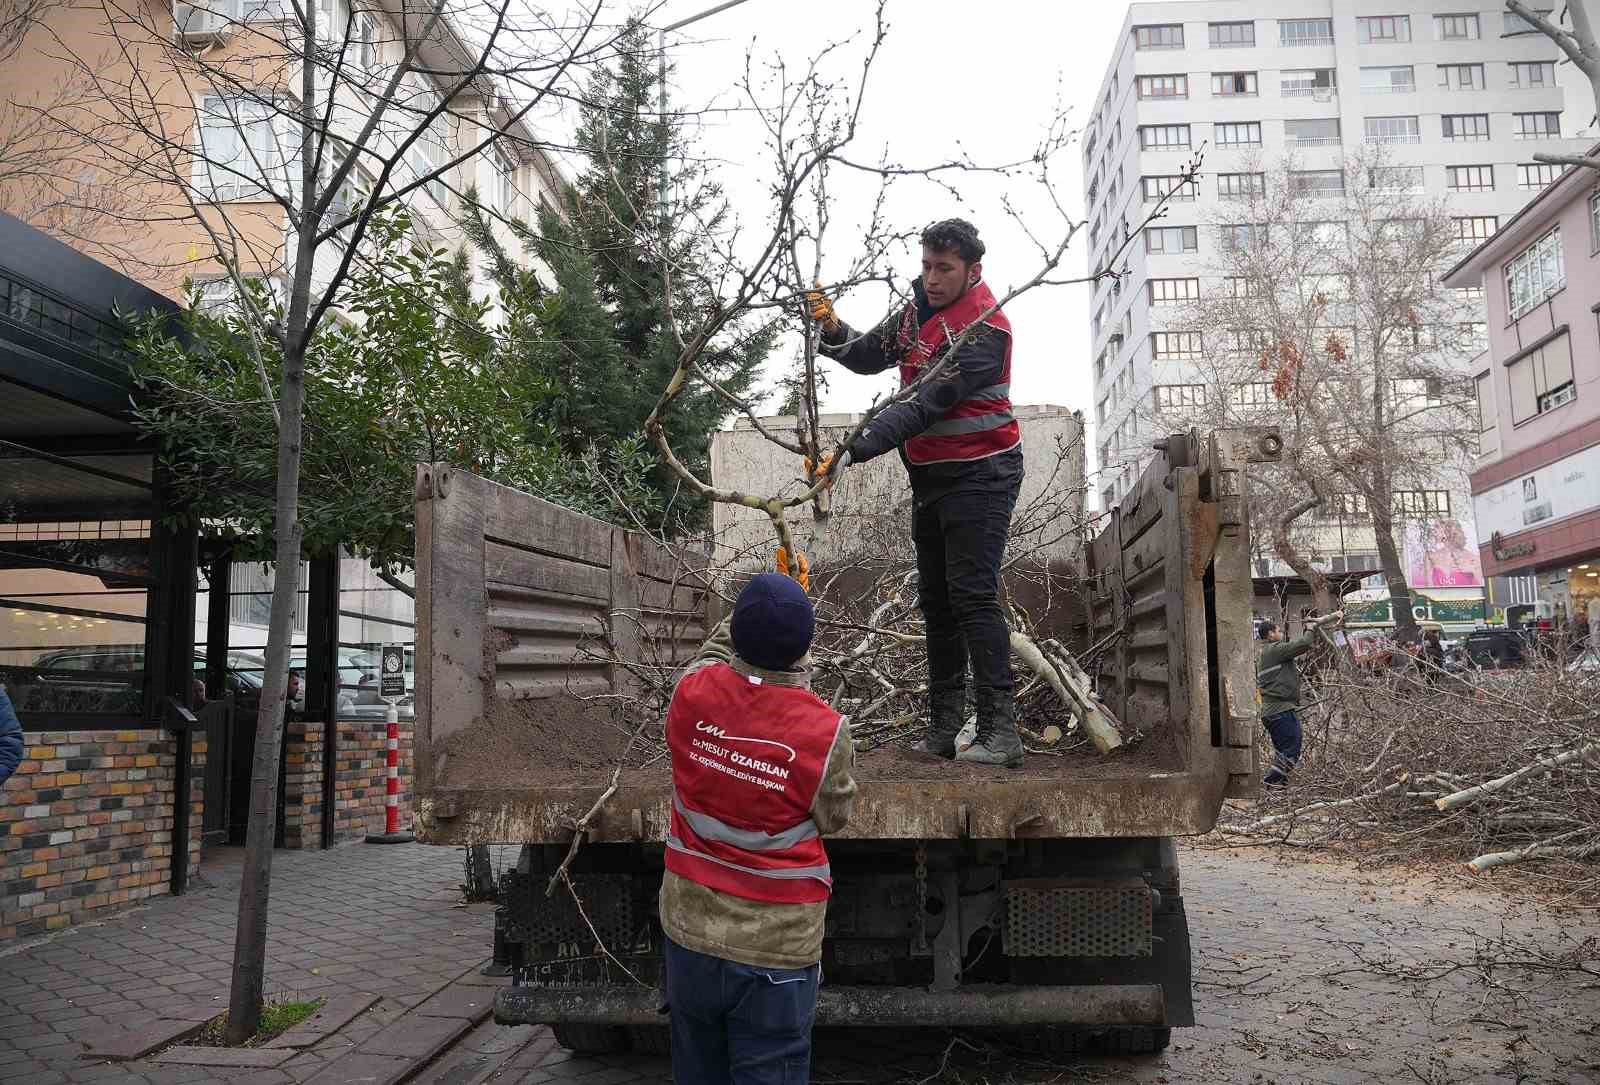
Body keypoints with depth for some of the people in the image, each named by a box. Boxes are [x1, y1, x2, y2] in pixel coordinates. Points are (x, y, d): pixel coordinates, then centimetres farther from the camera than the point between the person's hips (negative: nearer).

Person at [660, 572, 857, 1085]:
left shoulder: (692, 693, -11)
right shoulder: (826, 732, -20)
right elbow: (832, 818, -3)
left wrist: (748, 622, 22)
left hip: (689, 933, 3)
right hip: (776, 950, -3)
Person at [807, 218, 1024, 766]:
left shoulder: (984, 329, -20)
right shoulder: (917, 309, 8)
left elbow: (923, 407, -27)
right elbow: (869, 357, 10)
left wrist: (853, 452, -33)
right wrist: (833, 330, -12)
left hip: (979, 473, -9)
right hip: (931, 474, 9)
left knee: (973, 595, -14)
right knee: (935, 599, 10)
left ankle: (1000, 732, -12)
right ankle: (942, 730, 18)